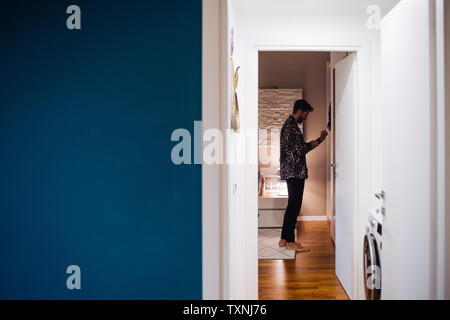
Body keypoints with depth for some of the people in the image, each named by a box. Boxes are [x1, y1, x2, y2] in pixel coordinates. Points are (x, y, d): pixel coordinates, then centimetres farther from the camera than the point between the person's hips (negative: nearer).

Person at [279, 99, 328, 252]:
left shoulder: (290, 124, 19)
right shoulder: (291, 126, -14)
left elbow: (300, 148, 22)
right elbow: (300, 150, -19)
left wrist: (318, 140, 17)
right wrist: (318, 141, -4)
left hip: (292, 172, 11)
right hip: (295, 172, -11)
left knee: (292, 206, 14)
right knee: (294, 206, -5)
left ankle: (284, 239, 20)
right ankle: (290, 242, 2)